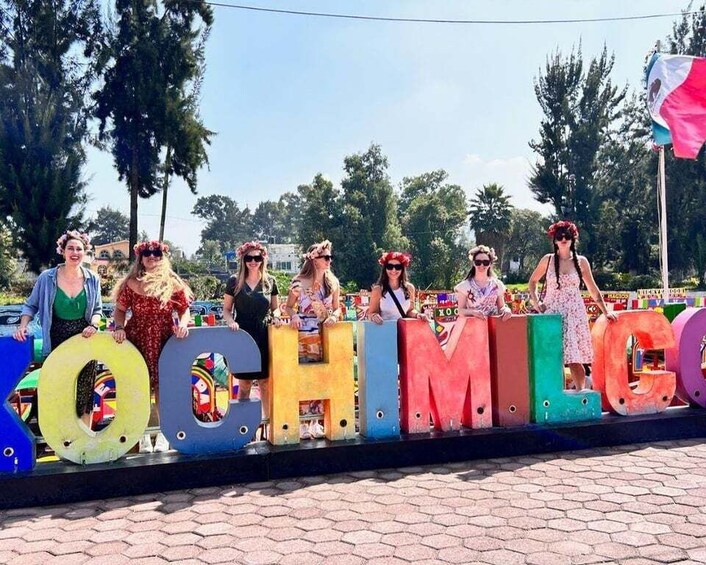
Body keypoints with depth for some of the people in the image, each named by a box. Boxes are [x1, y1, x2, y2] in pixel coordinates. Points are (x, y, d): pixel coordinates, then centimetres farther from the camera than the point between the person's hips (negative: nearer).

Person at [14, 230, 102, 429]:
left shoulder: (92, 280, -2)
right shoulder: (47, 278, -6)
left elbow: (97, 309, 5)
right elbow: (31, 306, 3)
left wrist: (93, 325, -14)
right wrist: (23, 326, -11)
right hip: (57, 341, -1)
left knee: (84, 390, 8)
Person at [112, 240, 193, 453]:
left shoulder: (172, 282, 3)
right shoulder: (131, 282, 3)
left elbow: (184, 308, 7)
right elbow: (120, 310, 6)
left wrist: (183, 324, -11)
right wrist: (119, 327, -10)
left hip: (165, 340, 0)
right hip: (138, 340, 0)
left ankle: (162, 433, 20)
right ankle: (143, 434, 20)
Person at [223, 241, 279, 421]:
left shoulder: (270, 281, 5)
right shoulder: (234, 281, 1)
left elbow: (275, 309, 15)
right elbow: (226, 309, 7)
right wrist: (231, 321, -12)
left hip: (264, 337, 1)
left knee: (265, 381, 5)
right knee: (244, 382, 3)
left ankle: (268, 419, 16)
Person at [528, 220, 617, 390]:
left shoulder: (581, 261, 6)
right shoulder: (548, 260, 6)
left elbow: (593, 289, 11)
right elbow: (532, 281, 17)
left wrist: (605, 311, 9)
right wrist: (535, 301, 4)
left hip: (574, 313, 0)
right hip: (552, 313, 0)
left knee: (575, 358, -5)